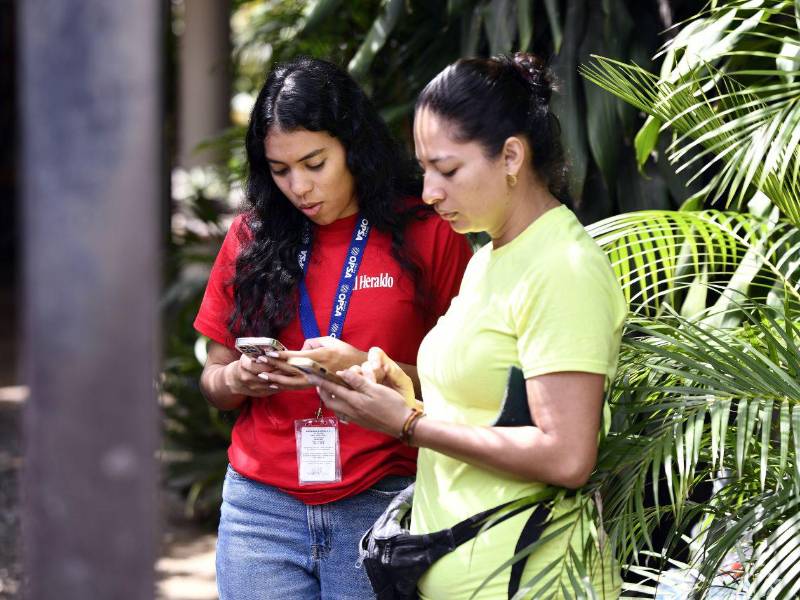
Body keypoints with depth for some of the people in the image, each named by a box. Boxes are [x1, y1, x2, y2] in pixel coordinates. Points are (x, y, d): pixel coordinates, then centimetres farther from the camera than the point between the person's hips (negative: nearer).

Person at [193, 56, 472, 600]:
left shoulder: (427, 234, 0)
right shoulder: (252, 238, 9)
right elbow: (214, 381, 14)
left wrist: (363, 368, -17)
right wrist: (237, 380, -8)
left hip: (381, 509, -2)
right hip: (263, 508, 3)